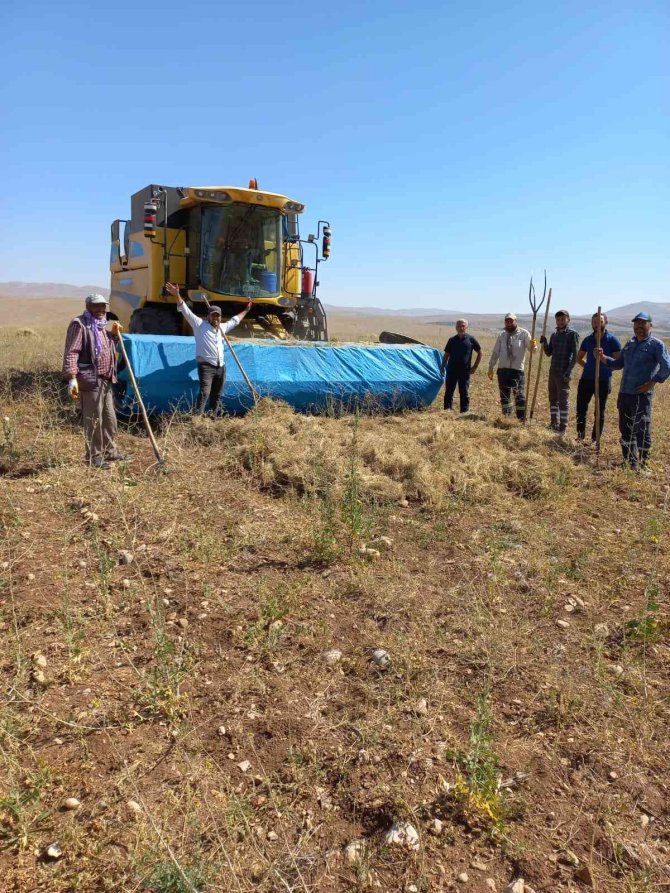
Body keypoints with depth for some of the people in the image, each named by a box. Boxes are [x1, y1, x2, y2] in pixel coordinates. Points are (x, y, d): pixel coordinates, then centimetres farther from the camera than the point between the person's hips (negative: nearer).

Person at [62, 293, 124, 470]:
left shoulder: (101, 326, 18)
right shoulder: (79, 324, -10)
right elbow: (71, 353, -18)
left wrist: (114, 335, 15)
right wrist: (72, 377, -27)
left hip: (105, 380, 10)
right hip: (91, 380, -9)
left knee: (109, 418, 17)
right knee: (94, 420, -4)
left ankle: (110, 451, 31)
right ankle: (94, 457, 5)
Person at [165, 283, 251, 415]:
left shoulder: (222, 328, 19)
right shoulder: (200, 325, 1)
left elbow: (235, 320, 37)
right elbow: (186, 311, -7)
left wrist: (246, 310, 46)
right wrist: (177, 295, -18)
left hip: (220, 367, 7)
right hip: (206, 366, -6)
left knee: (216, 395, 13)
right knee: (204, 393, -18)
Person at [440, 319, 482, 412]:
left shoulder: (471, 339, 2)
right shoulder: (452, 340, 7)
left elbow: (479, 353, 9)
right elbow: (446, 355, 12)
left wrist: (475, 367, 3)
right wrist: (442, 367, 1)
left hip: (465, 371, -2)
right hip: (451, 370, 2)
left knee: (464, 393, 3)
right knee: (448, 392, 2)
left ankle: (464, 412, 8)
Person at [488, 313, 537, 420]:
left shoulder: (524, 333, -1)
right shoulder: (501, 335, 12)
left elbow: (530, 348, -10)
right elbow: (495, 352, 15)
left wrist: (533, 346, -34)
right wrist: (491, 367, 11)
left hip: (517, 370, -4)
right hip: (502, 370, 4)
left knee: (519, 395, -3)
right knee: (504, 395, 10)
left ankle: (522, 419, 1)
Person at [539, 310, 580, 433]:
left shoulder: (573, 334, -7)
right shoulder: (554, 335, 13)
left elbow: (575, 355, -11)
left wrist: (568, 372, -18)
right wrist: (544, 344, -3)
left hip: (563, 373, -7)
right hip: (553, 371, 7)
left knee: (563, 400, -3)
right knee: (553, 398, 12)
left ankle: (563, 427, 2)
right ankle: (554, 424, 22)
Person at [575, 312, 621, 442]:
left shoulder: (612, 340, -4)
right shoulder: (588, 339, 8)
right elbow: (579, 357, 20)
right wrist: (588, 366, 6)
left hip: (603, 380, -4)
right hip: (586, 378, 4)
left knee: (600, 411, 5)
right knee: (581, 408, 5)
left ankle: (595, 439, 14)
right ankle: (580, 435, 20)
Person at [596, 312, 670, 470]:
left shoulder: (656, 344, -5)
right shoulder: (630, 344, 16)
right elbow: (619, 364, 20)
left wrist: (651, 383, -15)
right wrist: (603, 357, 5)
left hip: (641, 394, -7)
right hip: (624, 393, 7)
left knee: (641, 430, -3)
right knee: (625, 428, 13)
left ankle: (641, 464, 8)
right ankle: (630, 461, 26)